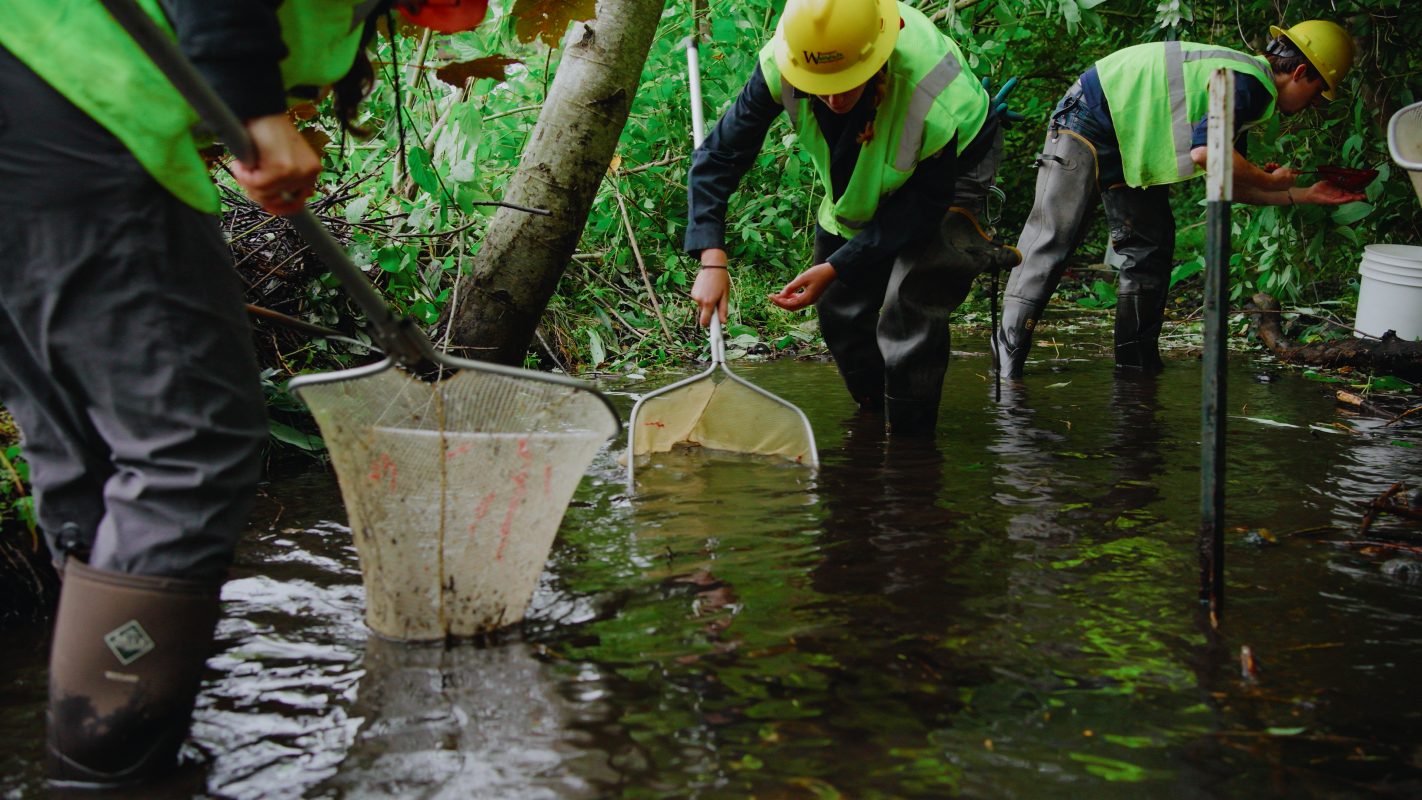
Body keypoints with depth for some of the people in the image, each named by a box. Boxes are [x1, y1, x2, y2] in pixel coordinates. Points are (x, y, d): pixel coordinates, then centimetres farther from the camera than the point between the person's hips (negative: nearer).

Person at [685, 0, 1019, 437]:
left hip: (949, 173, -5)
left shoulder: (940, 104, -43)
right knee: (839, 312, 10)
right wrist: (712, 261, -36)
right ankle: (873, 418, 35)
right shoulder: (779, 65, -33)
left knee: (910, 310, -20)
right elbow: (718, 156, -25)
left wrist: (836, 268, -34)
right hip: (858, 191, 5)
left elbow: (923, 206, -29)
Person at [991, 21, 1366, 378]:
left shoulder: (1244, 85, 12)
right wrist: (1270, 180, -18)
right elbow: (1206, 152, -34)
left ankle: (1137, 363, 12)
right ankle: (1008, 355, -12)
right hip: (1088, 120, -11)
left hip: (1129, 142, 11)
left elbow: (1227, 183, 12)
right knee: (1053, 238, -13)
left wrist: (1305, 195, 11)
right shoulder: (1248, 82, -19)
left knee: (1150, 247, 8)